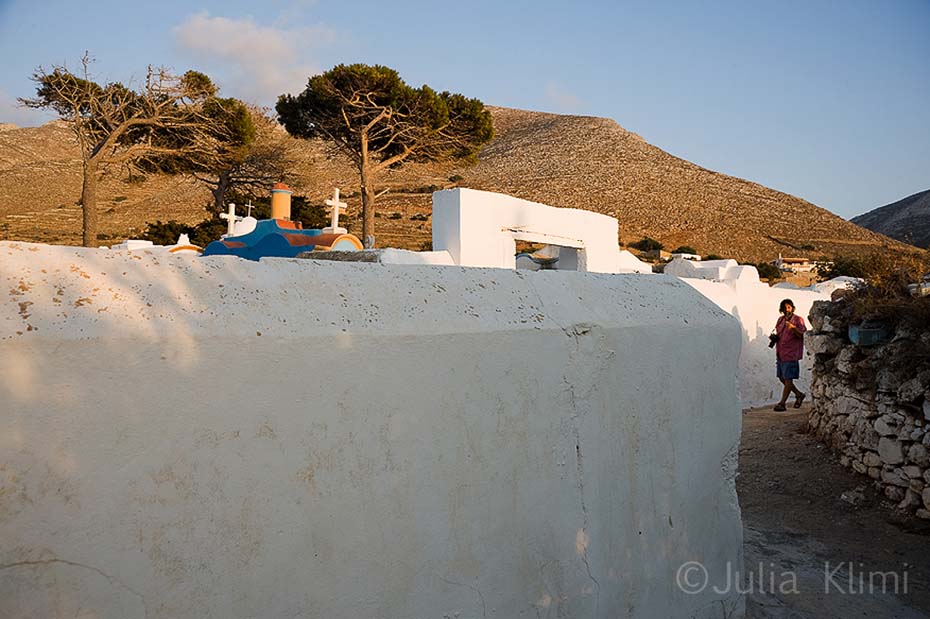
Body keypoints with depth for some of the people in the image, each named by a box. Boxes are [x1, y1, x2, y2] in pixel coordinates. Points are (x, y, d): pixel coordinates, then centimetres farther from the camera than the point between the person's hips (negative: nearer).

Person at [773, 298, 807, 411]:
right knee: (782, 378, 12)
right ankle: (799, 394, 29)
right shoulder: (780, 319, 14)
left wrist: (793, 328, -30)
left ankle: (782, 403, -1)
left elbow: (802, 335, -15)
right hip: (780, 353, 8)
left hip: (790, 354, -8)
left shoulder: (798, 320, -5)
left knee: (788, 379, -4)